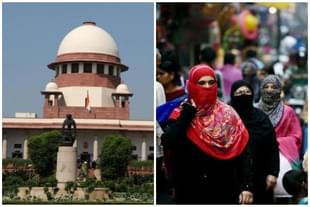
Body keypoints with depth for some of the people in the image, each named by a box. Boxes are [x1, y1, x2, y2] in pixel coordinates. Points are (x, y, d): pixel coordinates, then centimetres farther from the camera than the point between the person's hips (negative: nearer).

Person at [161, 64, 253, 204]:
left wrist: (246, 186, -10)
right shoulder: (181, 114, 1)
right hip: (190, 192, 0)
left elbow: (243, 153, -2)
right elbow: (168, 143, -18)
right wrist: (188, 111, -12)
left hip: (224, 191, 0)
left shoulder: (227, 114, 1)